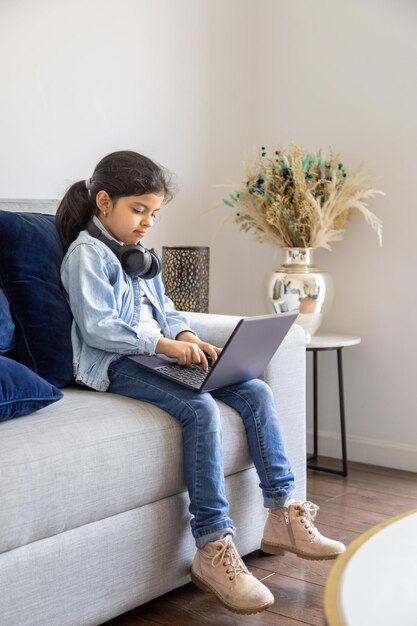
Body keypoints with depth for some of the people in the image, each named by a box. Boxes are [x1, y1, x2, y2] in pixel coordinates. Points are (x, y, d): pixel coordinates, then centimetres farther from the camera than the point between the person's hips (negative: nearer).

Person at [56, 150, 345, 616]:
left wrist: (187, 337, -1)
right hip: (118, 365, -9)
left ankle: (282, 516, -5)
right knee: (200, 409, -33)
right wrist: (163, 344, -24)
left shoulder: (140, 255, 22)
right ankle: (213, 547, -29)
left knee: (256, 392, -6)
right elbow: (97, 327, -17)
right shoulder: (87, 253, -6)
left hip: (161, 354, 9)